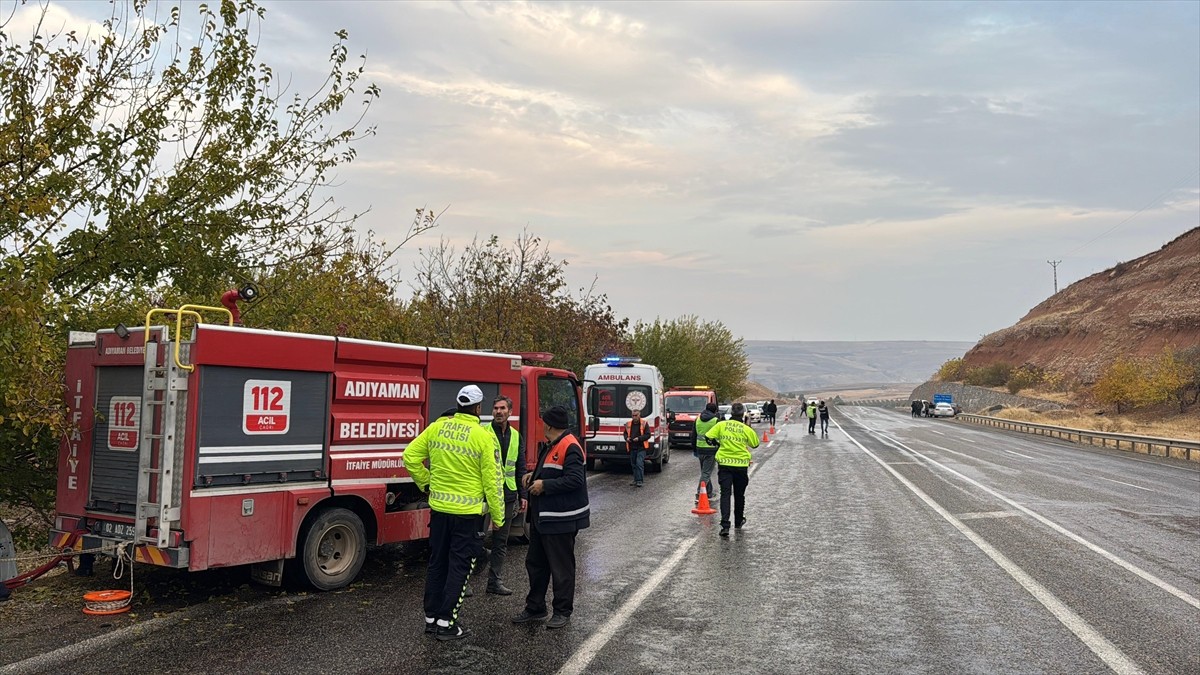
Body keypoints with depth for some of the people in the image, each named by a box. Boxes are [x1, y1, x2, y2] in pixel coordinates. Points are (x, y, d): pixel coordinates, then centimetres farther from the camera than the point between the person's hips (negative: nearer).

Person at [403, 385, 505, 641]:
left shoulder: (437, 427, 0)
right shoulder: (483, 436, -14)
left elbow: (410, 456, 3)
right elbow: (492, 480, -11)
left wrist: (426, 484, 13)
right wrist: (497, 516, -2)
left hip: (439, 507, 5)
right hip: (468, 513, -5)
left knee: (437, 563, 16)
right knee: (459, 566, 6)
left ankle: (431, 617, 25)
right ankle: (447, 622, 10)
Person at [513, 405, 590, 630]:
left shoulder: (570, 447, -18)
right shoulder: (550, 446, 14)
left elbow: (575, 479, -26)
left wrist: (544, 485, -22)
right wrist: (535, 475, 8)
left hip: (561, 520, -11)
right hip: (542, 517, 11)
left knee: (561, 567, 2)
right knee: (535, 563, 16)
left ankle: (563, 611, 14)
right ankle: (535, 608, 28)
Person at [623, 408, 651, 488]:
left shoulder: (644, 423, -4)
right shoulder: (628, 424, 9)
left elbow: (648, 435, -6)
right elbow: (625, 433, 20)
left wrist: (639, 438, -18)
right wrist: (627, 438, -3)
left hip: (641, 448, -5)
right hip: (632, 448, 5)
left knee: (639, 464, -14)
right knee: (633, 465, 11)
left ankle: (639, 481, -12)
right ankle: (636, 480, 22)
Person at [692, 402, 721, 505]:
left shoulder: (698, 419, 7)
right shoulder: (716, 421, -9)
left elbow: (693, 435, 13)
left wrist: (695, 449, 20)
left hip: (700, 449, 5)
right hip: (711, 450, -5)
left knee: (705, 471, 19)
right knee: (706, 473, -5)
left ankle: (709, 492, 29)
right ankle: (699, 494, -13)